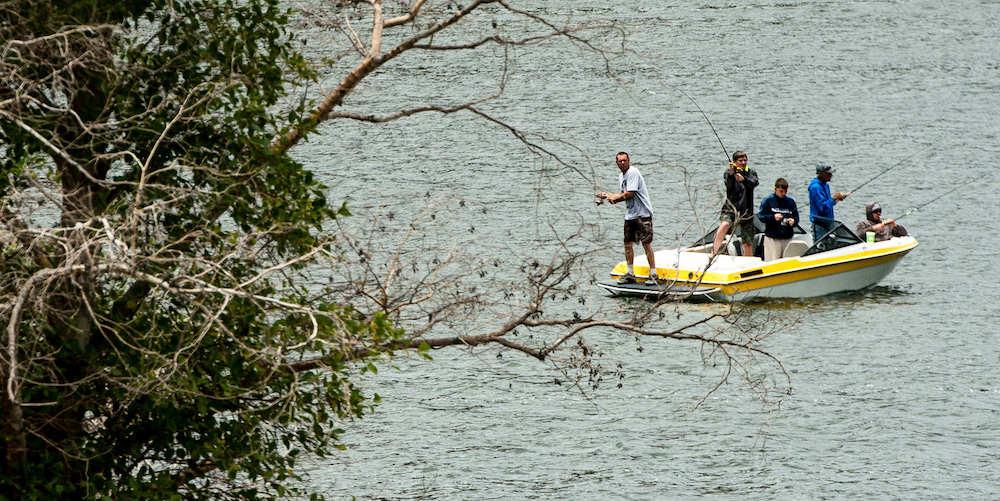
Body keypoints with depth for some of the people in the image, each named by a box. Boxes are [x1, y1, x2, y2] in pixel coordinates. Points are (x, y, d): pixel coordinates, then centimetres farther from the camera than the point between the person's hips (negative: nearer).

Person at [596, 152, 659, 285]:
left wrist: (614, 198, -5)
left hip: (642, 213, -9)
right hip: (630, 214, 9)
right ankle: (630, 274, 17)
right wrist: (608, 195, 11)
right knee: (628, 244, 9)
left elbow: (629, 194, -18)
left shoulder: (633, 172, -14)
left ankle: (653, 274, -7)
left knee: (646, 243, -10)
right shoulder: (621, 177, 14)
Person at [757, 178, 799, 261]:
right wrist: (773, 217, -18)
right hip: (772, 239, -3)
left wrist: (793, 221, -9)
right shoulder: (768, 201, 1)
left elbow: (796, 217, 14)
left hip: (787, 239, 3)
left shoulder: (790, 201, 10)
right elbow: (761, 216, -2)